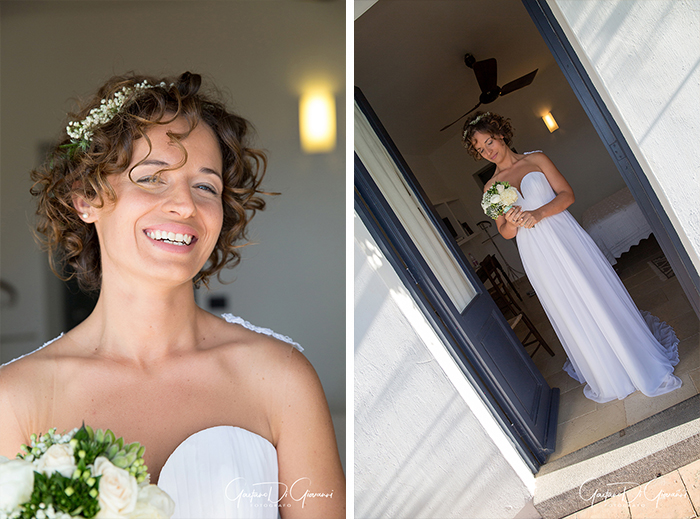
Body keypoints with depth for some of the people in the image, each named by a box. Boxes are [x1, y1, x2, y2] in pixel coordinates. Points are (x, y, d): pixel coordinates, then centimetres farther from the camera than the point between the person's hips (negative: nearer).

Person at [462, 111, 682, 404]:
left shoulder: (535, 159, 3)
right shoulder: (491, 188, 7)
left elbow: (567, 194, -3)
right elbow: (505, 233, 8)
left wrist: (539, 214, -19)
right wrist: (510, 223, -15)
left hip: (565, 237, -1)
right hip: (537, 256, 2)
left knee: (600, 299, 1)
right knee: (572, 316, 7)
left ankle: (644, 365, 17)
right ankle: (607, 378, 24)